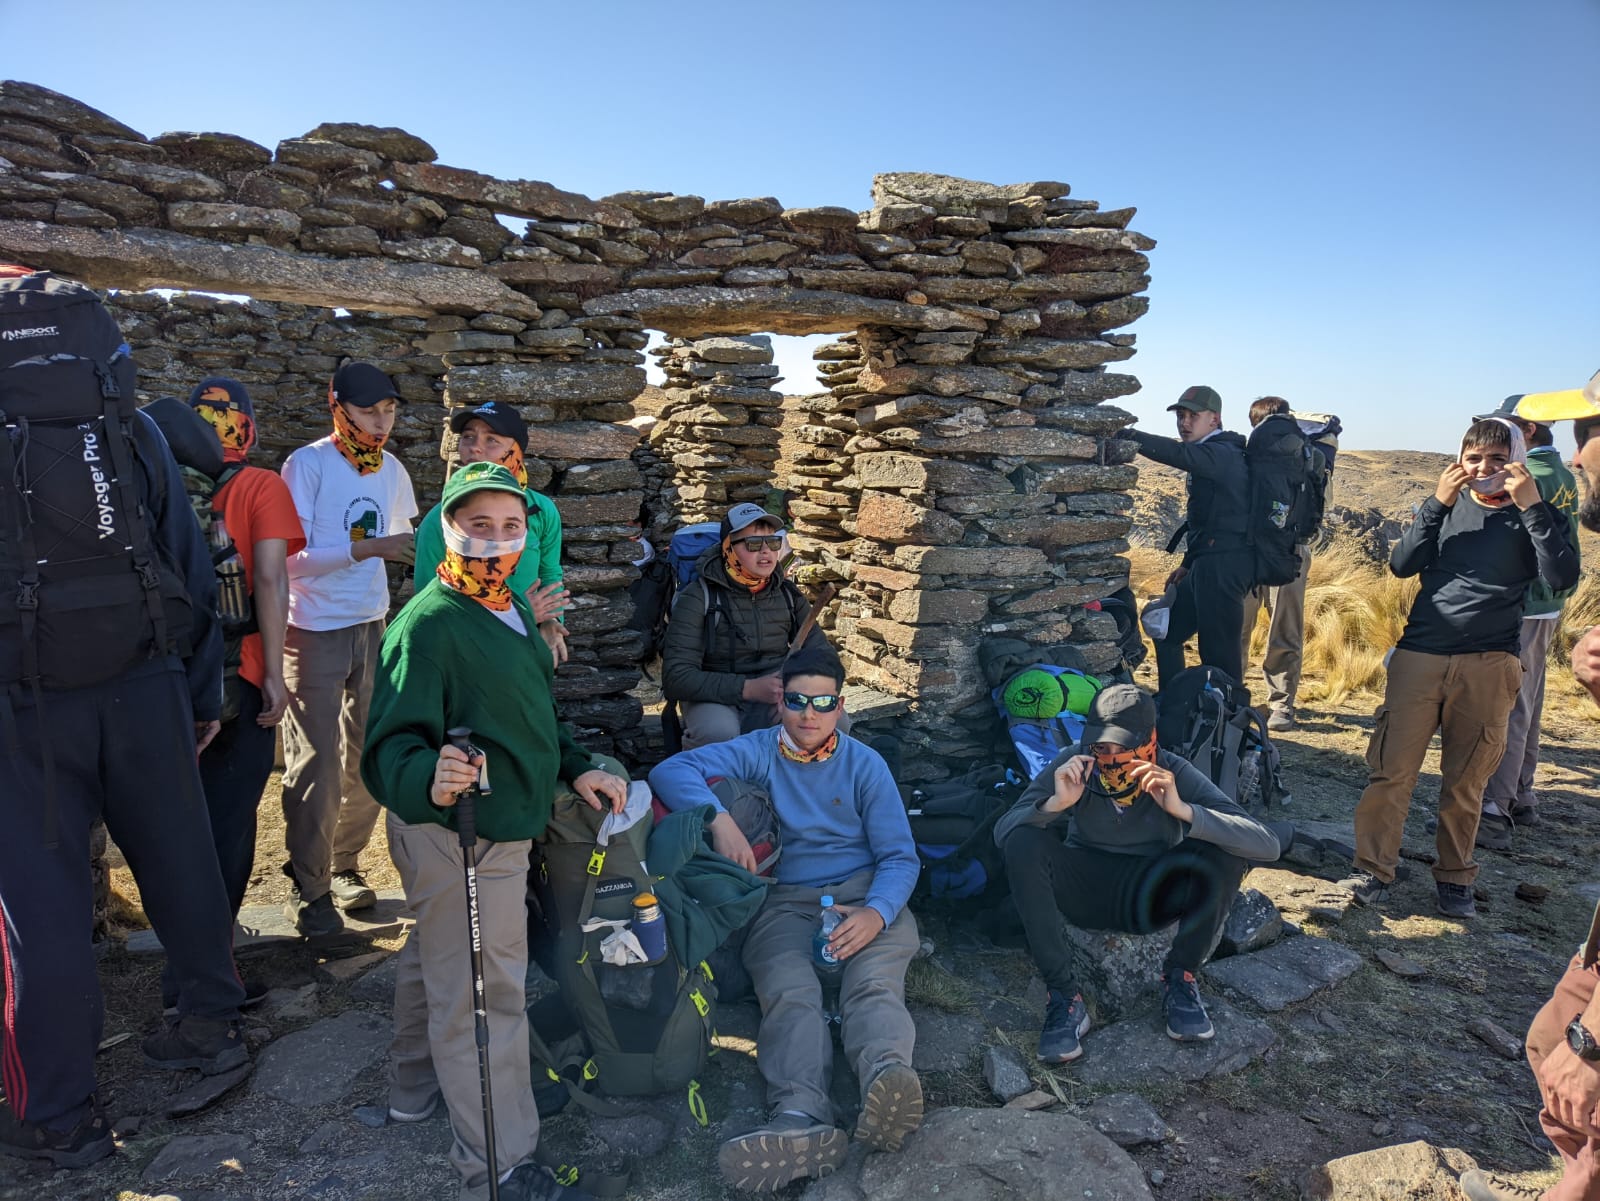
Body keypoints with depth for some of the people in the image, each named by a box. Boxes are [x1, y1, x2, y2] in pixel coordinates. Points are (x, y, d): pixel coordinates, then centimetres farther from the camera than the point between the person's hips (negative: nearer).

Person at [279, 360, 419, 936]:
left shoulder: (392, 469, 7)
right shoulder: (307, 464, -11)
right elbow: (292, 559, -18)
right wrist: (367, 548, -24)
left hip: (373, 629, 6)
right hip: (314, 633, -5)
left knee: (368, 759, 11)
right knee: (317, 764, -2)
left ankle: (345, 867, 27)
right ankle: (307, 888, 12)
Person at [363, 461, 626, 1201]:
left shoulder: (511, 607, 7)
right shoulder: (428, 624, -23)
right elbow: (390, 745, -29)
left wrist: (575, 768, 10)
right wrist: (428, 778, -49)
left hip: (503, 826, 10)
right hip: (458, 839, -10)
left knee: (435, 961, 27)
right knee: (483, 996, 2)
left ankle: (417, 1086, 49)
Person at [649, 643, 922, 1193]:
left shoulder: (865, 764, 7)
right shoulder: (758, 752, 7)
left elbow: (900, 856, 2)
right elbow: (671, 771, -5)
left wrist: (877, 912, -20)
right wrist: (719, 818, -25)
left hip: (867, 895, 0)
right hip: (786, 901, 0)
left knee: (874, 983, -32)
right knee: (790, 993, -31)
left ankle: (887, 1080, -58)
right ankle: (802, 1121, -53)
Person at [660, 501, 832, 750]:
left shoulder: (787, 594, 5)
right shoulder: (698, 598, -10)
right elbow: (676, 677, -18)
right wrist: (749, 688, -30)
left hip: (778, 699, 4)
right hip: (715, 698, -3)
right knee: (719, 732, -37)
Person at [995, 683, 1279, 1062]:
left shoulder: (1175, 773, -18)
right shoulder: (1074, 764, -18)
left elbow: (1268, 845, -26)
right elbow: (1002, 832, -22)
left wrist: (1182, 810, -39)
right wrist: (1055, 804, -41)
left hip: (1150, 897, 1)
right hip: (1085, 890, 0)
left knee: (1228, 853, -27)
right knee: (1023, 843, -30)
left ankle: (1179, 977, -5)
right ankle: (1064, 994, -21)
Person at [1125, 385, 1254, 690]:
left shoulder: (1222, 454, -11)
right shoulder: (1213, 455, 20)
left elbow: (1178, 454, -33)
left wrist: (1125, 435, -35)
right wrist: (1188, 564, 22)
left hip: (1224, 565, -11)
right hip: (1210, 563, 11)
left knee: (1219, 652, -8)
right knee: (1167, 630, 17)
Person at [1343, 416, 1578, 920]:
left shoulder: (1535, 518, 8)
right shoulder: (1447, 507, 13)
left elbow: (1562, 577, -10)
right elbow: (1401, 565, -1)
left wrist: (1530, 505, -14)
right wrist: (1437, 504, -9)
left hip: (1488, 665, -1)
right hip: (1419, 655, 1)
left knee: (1465, 782, 6)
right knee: (1391, 770, -3)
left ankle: (1455, 879, 20)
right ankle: (1373, 870, 5)